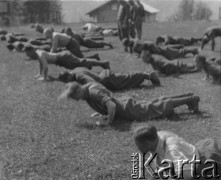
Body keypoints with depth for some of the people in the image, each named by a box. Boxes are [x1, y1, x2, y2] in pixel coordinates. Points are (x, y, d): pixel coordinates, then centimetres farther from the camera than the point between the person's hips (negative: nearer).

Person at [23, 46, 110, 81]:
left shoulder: (40, 55, -20)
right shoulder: (37, 52, 10)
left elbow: (45, 66, -33)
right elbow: (41, 63, 29)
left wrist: (44, 77, -25)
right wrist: (40, 74, 29)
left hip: (64, 58, -9)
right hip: (62, 55, 9)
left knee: (82, 63, -7)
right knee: (80, 62, 22)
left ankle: (104, 63, -5)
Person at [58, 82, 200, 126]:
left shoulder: (94, 92, -30)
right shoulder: (87, 87, -1)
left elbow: (112, 105, -43)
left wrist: (108, 121, -30)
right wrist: (101, 111, 15)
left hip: (128, 110, -9)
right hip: (123, 102, 9)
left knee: (162, 106, 0)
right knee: (155, 103, 20)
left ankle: (191, 99, 8)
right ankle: (188, 97, 29)